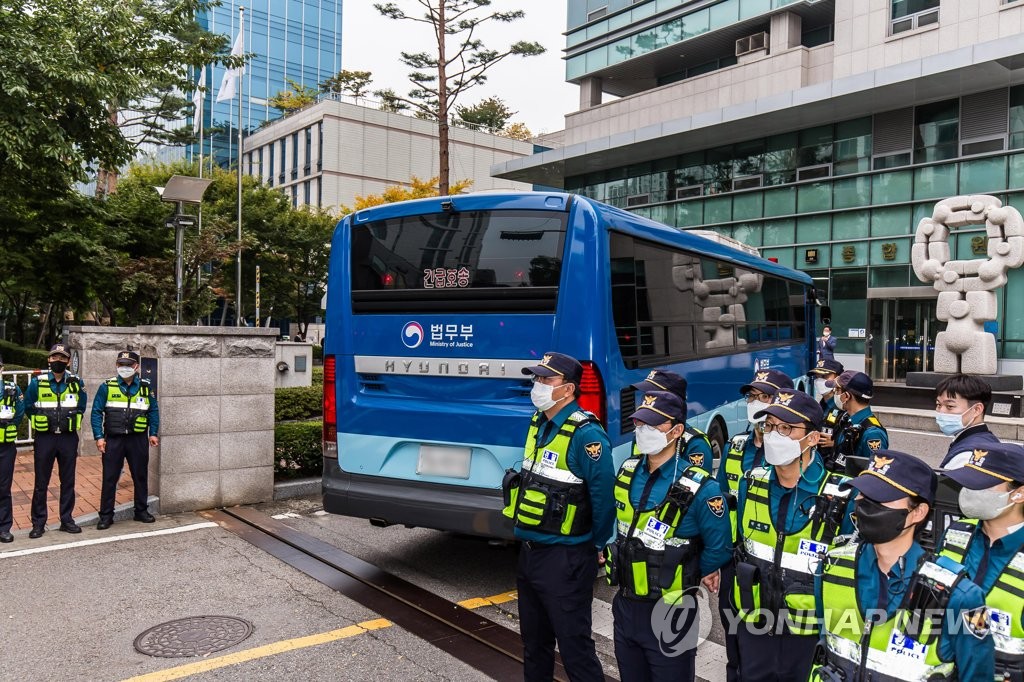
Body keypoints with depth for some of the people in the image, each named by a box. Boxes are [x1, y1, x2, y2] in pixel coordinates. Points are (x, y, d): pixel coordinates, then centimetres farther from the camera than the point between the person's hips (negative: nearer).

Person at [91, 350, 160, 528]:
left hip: (138, 440, 2)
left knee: (141, 476, 10)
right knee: (109, 478, 3)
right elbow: (96, 412, -1)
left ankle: (141, 511, 24)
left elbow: (154, 411, 10)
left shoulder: (146, 387, 4)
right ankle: (106, 515, 13)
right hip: (114, 439, -1)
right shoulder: (107, 387, -1)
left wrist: (153, 433, 2)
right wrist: (99, 437, -8)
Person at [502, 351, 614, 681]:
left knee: (574, 646, 2)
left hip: (565, 558, -9)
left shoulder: (585, 434, -21)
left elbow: (604, 494, -21)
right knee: (534, 641, 23)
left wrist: (596, 546, -9)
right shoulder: (537, 423, 6)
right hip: (529, 550, 9)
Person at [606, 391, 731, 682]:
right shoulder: (627, 471, -1)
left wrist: (693, 578, 1)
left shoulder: (698, 488, -21)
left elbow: (719, 548, -13)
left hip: (670, 615, -6)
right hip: (625, 605, 6)